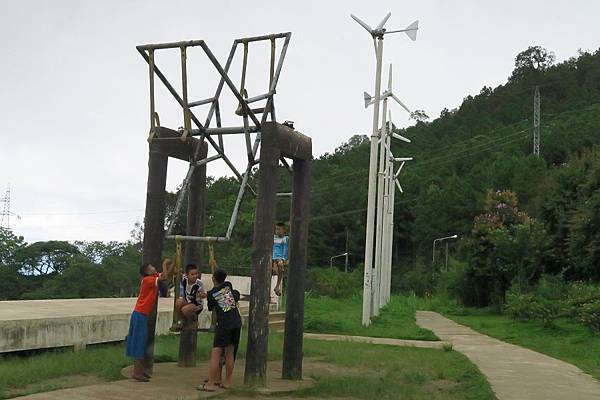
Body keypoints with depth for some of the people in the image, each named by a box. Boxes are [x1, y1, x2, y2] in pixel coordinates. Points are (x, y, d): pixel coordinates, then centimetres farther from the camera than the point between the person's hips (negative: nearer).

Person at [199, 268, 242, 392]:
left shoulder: (211, 294, 0)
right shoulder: (228, 285, 8)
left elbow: (210, 308, 15)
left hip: (223, 324, -5)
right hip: (237, 322, 5)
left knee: (215, 353, -4)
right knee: (230, 353, 12)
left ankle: (210, 384, -7)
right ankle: (228, 382, 17)